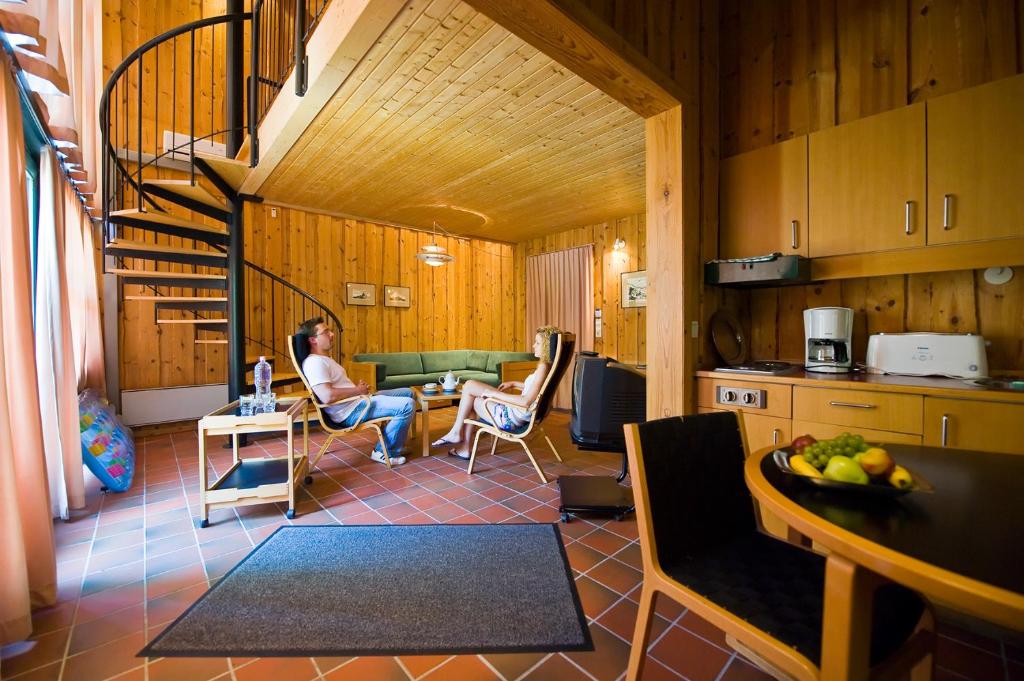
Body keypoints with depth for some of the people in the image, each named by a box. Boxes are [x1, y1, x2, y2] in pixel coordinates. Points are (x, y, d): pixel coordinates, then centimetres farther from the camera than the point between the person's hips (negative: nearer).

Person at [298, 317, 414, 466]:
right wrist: (357, 390, -17)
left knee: (407, 392, 17)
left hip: (357, 400, 11)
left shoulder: (324, 358, 16)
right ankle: (385, 452, -7)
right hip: (351, 411, -11)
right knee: (407, 405, -23)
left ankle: (398, 438, 24)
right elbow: (328, 396, -31)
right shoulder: (314, 362, -17)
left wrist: (358, 387, 5)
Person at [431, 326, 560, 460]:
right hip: (516, 412, 10)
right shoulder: (546, 366, 5)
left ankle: (456, 433, 11)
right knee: (471, 399, 16)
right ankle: (464, 448, 19)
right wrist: (514, 384, 14)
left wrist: (494, 393, -23)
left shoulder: (543, 367, -22)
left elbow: (526, 401, -30)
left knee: (469, 385, -3)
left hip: (513, 418, -10)